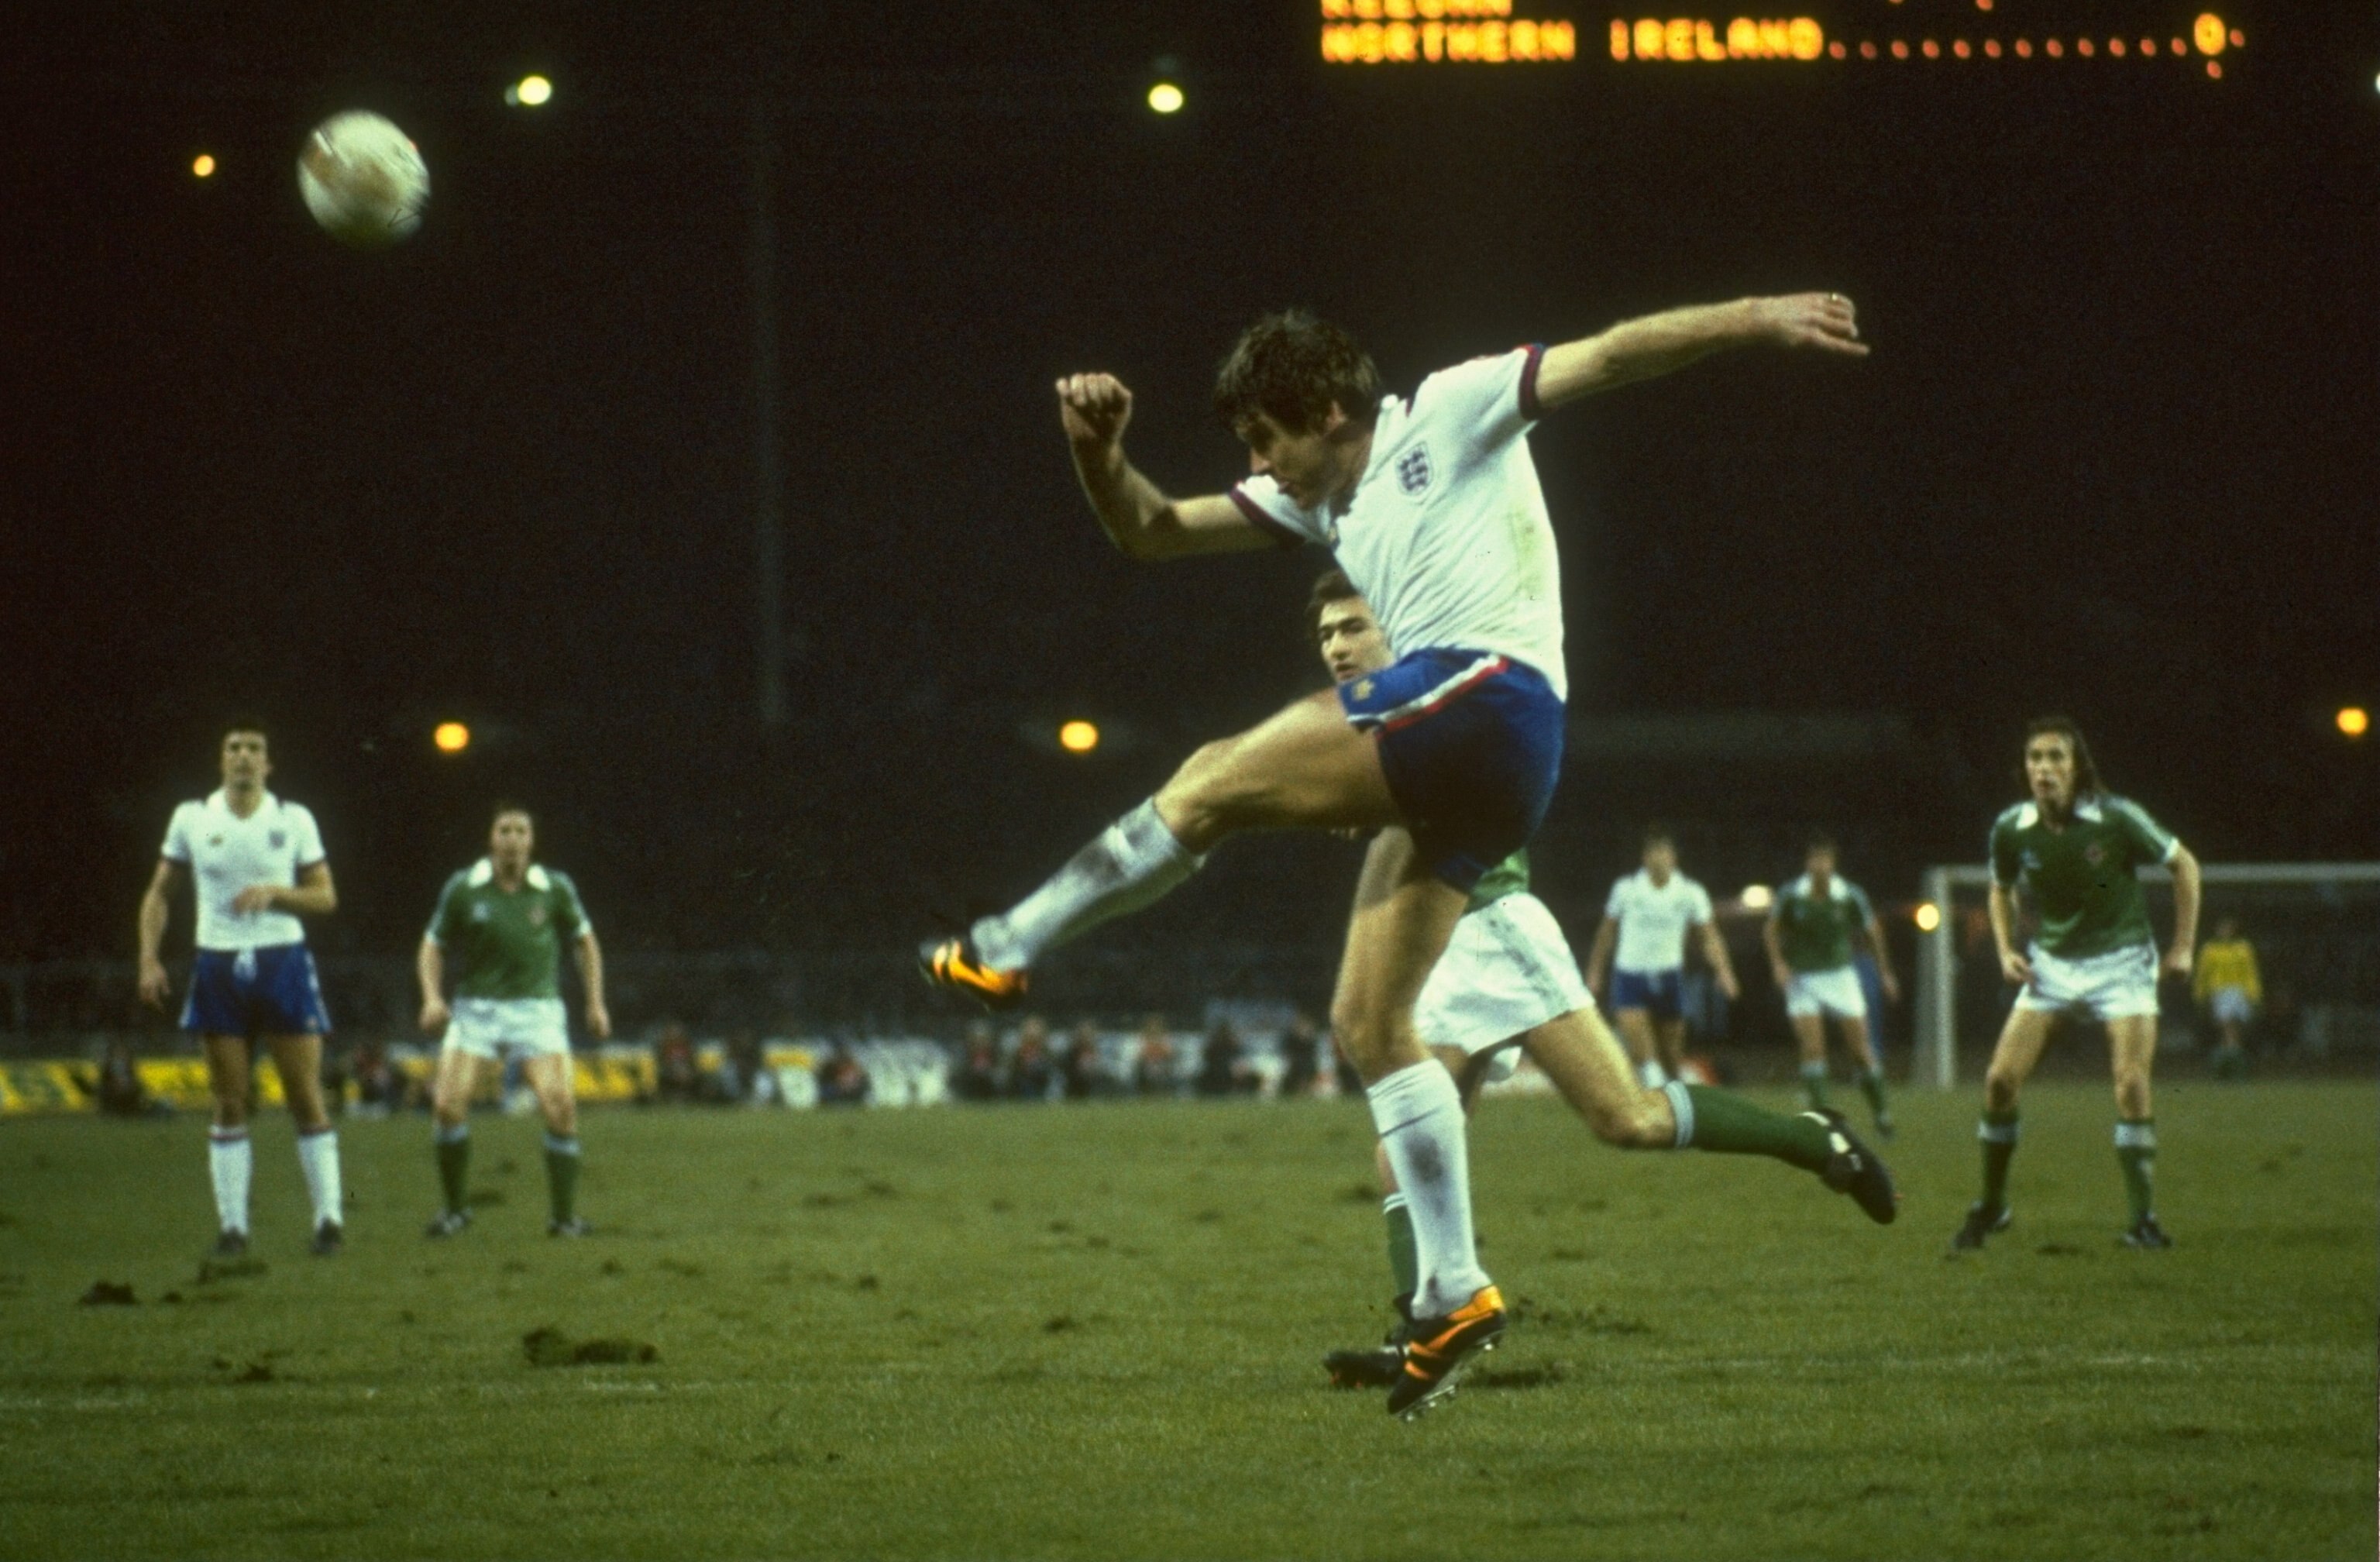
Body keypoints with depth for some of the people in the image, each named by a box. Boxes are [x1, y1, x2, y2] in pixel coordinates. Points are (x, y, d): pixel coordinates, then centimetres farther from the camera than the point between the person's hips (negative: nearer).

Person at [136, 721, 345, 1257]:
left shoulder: (294, 820, 1)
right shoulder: (191, 818, 4)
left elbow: (325, 896, 4)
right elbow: (159, 894, 11)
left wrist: (274, 892, -14)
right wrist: (149, 959, -1)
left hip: (284, 965, -1)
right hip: (219, 967, 1)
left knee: (307, 1099, -3)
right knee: (229, 1105, 3)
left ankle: (329, 1218, 1)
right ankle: (232, 1226, 6)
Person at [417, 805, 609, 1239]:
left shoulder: (555, 888, -3)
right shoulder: (462, 889, -4)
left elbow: (584, 941, 12)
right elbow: (433, 945, 7)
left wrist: (596, 1003, 6)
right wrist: (432, 997, -9)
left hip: (537, 1008, 0)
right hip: (476, 1008, 0)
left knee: (560, 1105, -19)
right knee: (449, 1103, -17)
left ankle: (564, 1215, -4)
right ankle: (455, 1207, 4)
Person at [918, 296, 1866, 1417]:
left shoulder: (1451, 415, 3)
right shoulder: (1316, 501, 24)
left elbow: (1613, 356, -4)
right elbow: (1150, 533, 23)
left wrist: (1761, 319, -16)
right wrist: (1099, 454, 2)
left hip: (1486, 695, -10)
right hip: (1446, 760, 10)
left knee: (1213, 783, -13)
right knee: (1368, 1023, 7)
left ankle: (1007, 951, -2)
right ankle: (1456, 1294, 6)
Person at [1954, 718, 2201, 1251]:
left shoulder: (2117, 818, -18)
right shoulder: (2011, 829, -9)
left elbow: (2183, 864, -4)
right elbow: (2001, 890, 13)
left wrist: (2183, 946, -5)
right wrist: (2005, 950, -2)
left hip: (2121, 961, -3)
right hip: (2051, 962, 3)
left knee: (2131, 1085, -17)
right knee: (2000, 1078, -8)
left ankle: (2143, 1218, -7)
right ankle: (1991, 1208, 8)